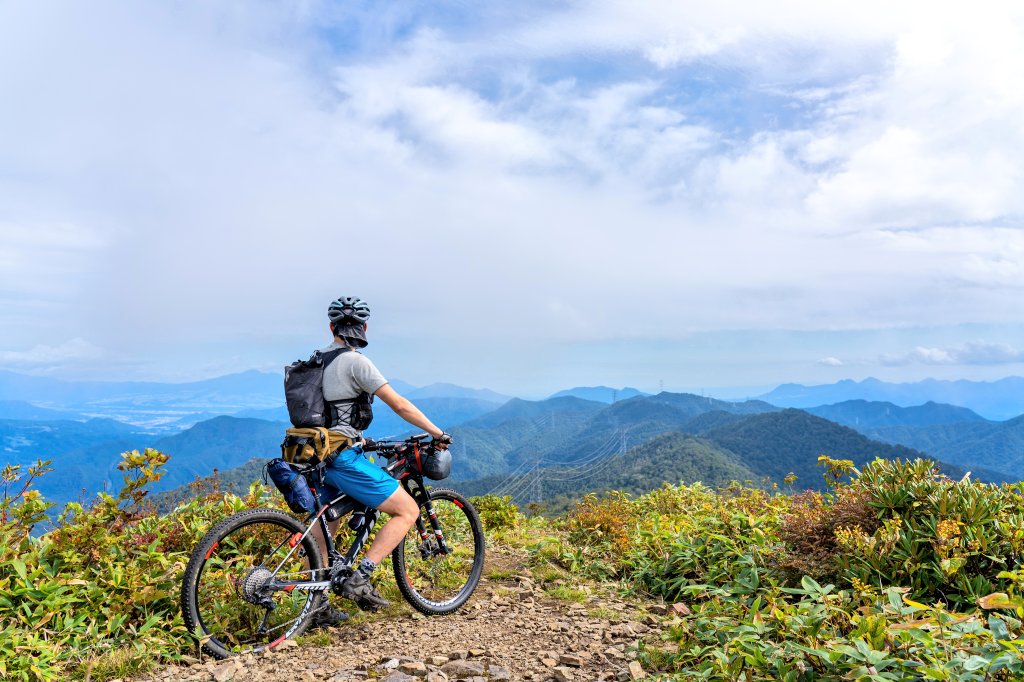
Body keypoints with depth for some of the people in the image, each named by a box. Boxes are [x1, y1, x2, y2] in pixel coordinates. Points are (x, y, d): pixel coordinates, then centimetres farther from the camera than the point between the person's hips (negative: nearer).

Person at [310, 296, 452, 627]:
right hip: (344, 457, -9)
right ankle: (359, 580, -7)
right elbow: (399, 405, -14)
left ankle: (317, 608, 26)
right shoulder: (355, 361, -12)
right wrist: (438, 434, -6)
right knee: (408, 511, -1)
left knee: (324, 531, 20)